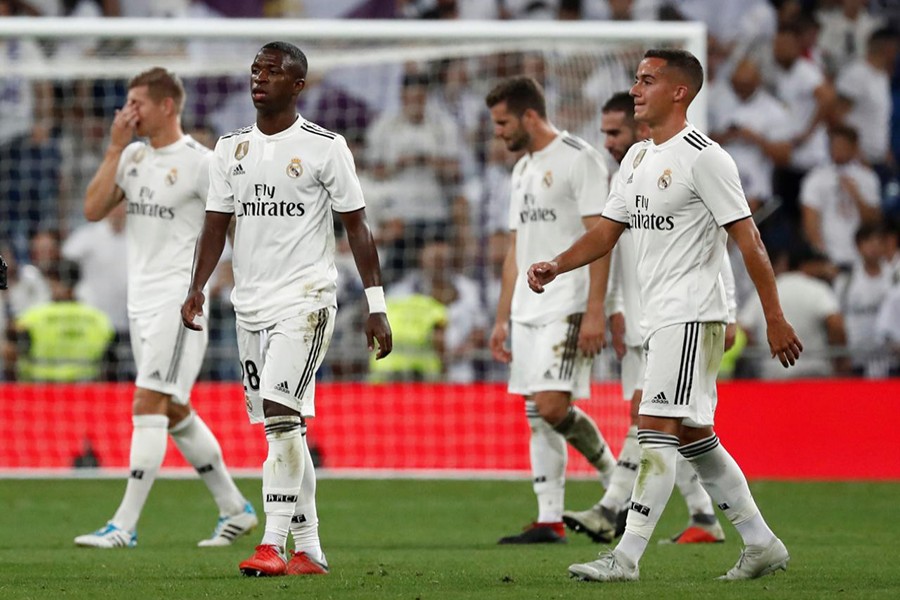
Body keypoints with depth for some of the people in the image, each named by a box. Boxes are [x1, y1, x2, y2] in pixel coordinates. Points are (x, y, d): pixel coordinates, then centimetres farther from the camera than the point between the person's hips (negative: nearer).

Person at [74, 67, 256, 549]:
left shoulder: (198, 162, -10)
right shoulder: (132, 156, 10)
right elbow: (93, 210, 2)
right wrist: (114, 149, -3)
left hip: (179, 300, -8)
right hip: (141, 300, 8)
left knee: (148, 405, -13)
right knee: (173, 412, 13)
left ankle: (124, 526, -14)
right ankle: (234, 509, 24)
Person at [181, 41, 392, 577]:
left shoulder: (324, 147, -4)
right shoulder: (232, 148, 11)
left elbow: (357, 226, -2)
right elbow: (217, 223, 13)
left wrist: (376, 304, -6)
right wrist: (198, 288, -2)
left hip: (305, 300, -6)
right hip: (251, 305, 6)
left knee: (281, 415, -19)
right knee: (285, 428, 7)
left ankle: (273, 544, -20)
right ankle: (309, 551, 11)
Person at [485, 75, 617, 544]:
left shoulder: (579, 159, -8)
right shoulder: (522, 170, 19)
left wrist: (595, 312, -20)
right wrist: (502, 319, 19)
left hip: (568, 307, -9)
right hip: (528, 310, 9)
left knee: (552, 406, -17)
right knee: (536, 416, 4)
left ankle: (614, 480, 2)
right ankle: (549, 521, 5)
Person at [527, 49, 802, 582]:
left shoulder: (704, 157, -12)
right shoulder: (637, 159, 15)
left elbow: (747, 239, -13)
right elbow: (606, 233, 18)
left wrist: (776, 318, -15)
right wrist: (555, 267, 0)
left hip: (693, 316, -10)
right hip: (660, 318, 10)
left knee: (656, 430, -14)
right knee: (695, 438, 12)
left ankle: (626, 557, -17)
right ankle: (762, 545, 20)